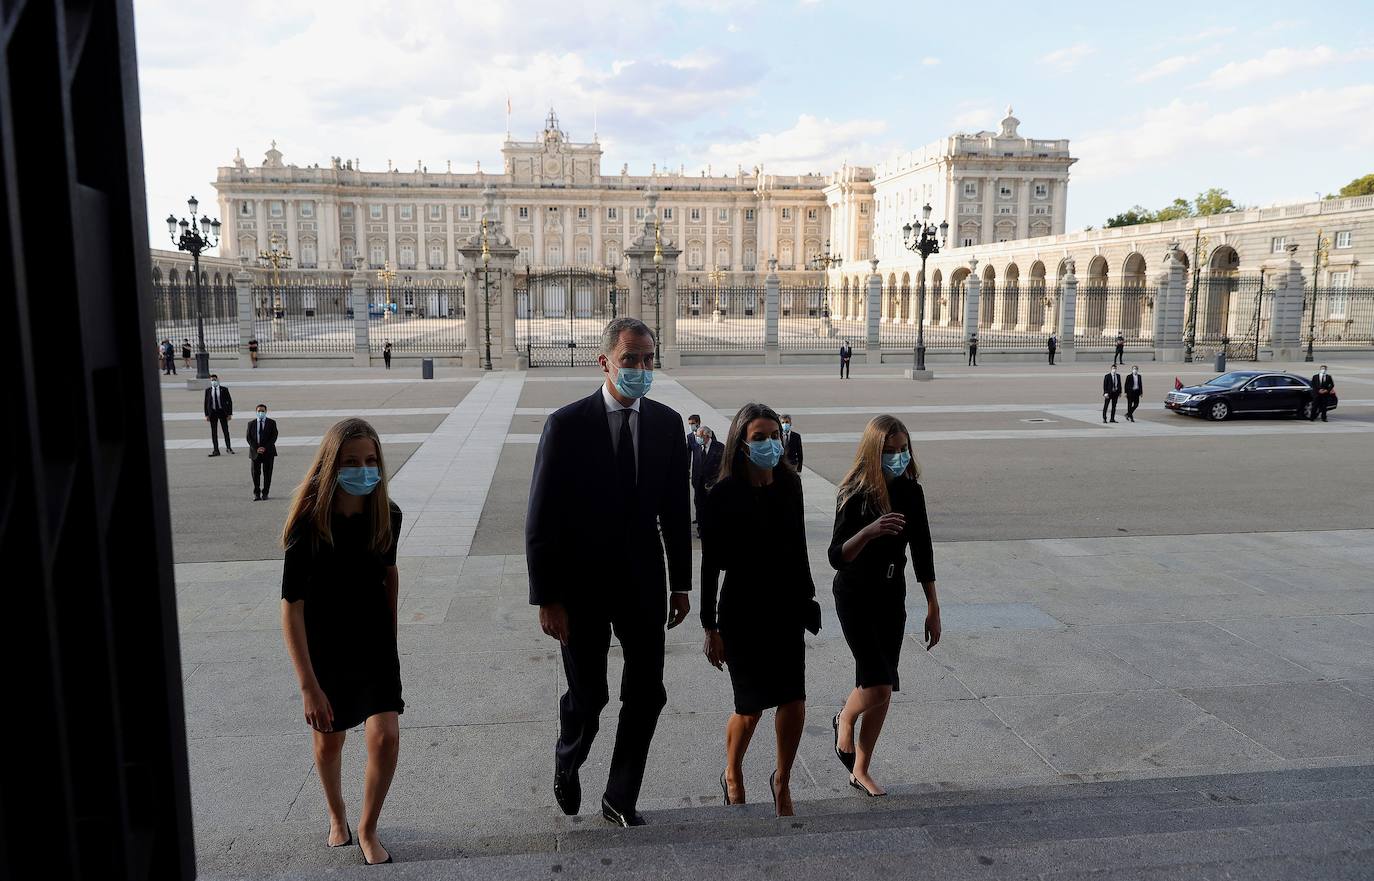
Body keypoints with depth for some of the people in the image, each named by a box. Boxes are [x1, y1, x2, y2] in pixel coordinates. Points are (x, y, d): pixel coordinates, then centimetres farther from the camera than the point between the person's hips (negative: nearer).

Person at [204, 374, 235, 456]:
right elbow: (206, 402, 8)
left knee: (226, 431, 2)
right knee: (214, 432, 3)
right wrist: (207, 415, 1)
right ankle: (216, 450, 6)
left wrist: (230, 413, -5)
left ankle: (229, 448, 14)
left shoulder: (224, 389, 0)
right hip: (212, 412, 2)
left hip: (222, 412, -2)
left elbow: (229, 401, 1)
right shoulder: (208, 390, 5)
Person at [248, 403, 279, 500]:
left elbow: (274, 437, -3)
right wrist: (256, 448, -11)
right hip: (255, 452, 1)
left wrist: (265, 448, -13)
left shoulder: (272, 423, 3)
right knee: (255, 474, 1)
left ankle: (265, 493, 10)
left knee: (267, 473, 2)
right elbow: (249, 438, 3)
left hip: (268, 452, -1)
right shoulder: (251, 424, 7)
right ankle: (256, 493, 11)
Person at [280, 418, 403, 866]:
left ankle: (368, 830, 16)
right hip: (324, 648, -2)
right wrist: (308, 686, -27)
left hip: (375, 644, 2)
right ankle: (337, 818, 45)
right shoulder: (310, 523, -24)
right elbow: (291, 607, -24)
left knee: (386, 737, -9)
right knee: (329, 739, 17)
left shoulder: (387, 515, -12)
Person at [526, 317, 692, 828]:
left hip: (644, 583, 3)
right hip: (583, 584, -3)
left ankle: (620, 799, 27)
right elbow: (541, 518, -10)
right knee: (587, 697, 9)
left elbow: (675, 511, 6)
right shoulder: (567, 425, -12)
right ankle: (567, 763, 42)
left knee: (646, 695, 7)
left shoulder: (667, 423, 0)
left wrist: (681, 585, 7)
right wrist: (547, 598, -12)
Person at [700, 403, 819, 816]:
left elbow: (798, 547, 11)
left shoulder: (790, 484, 1)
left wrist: (806, 600, 13)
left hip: (786, 610, 4)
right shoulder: (723, 494, -12)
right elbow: (710, 564, -9)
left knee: (794, 702, -1)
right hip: (742, 613, -4)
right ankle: (732, 777, 35)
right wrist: (710, 627, -8)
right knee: (750, 706, 4)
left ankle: (782, 781, 25)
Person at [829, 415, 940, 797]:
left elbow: (922, 551, 6)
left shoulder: (911, 492, -2)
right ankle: (845, 721, 23)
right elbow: (836, 557, -21)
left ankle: (860, 770, 26)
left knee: (880, 688, 9)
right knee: (879, 685, -12)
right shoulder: (855, 494, -17)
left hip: (892, 597, 5)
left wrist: (933, 607, 8)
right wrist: (869, 531, -39)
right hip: (856, 598, -5)